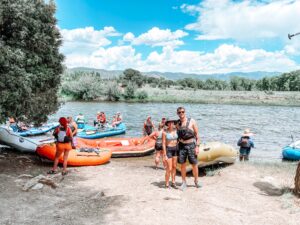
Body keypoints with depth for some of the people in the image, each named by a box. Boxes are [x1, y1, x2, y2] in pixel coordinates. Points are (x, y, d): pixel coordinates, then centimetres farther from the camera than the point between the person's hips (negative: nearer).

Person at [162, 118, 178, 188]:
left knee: (174, 167, 11)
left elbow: (177, 140, 11)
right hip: (168, 150, -5)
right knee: (169, 169, -6)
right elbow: (163, 144, -13)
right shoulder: (165, 132, -14)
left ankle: (173, 183, 23)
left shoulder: (175, 130, 1)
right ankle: (167, 185, 8)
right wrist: (165, 155, -15)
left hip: (175, 149, 5)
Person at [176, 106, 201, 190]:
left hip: (191, 145, -2)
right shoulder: (177, 123, 4)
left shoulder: (192, 121, -7)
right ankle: (184, 183, 16)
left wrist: (197, 146, -12)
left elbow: (197, 135, -5)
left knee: (194, 164, 3)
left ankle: (196, 181, 23)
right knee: (182, 164, 5)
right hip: (181, 146, 3)